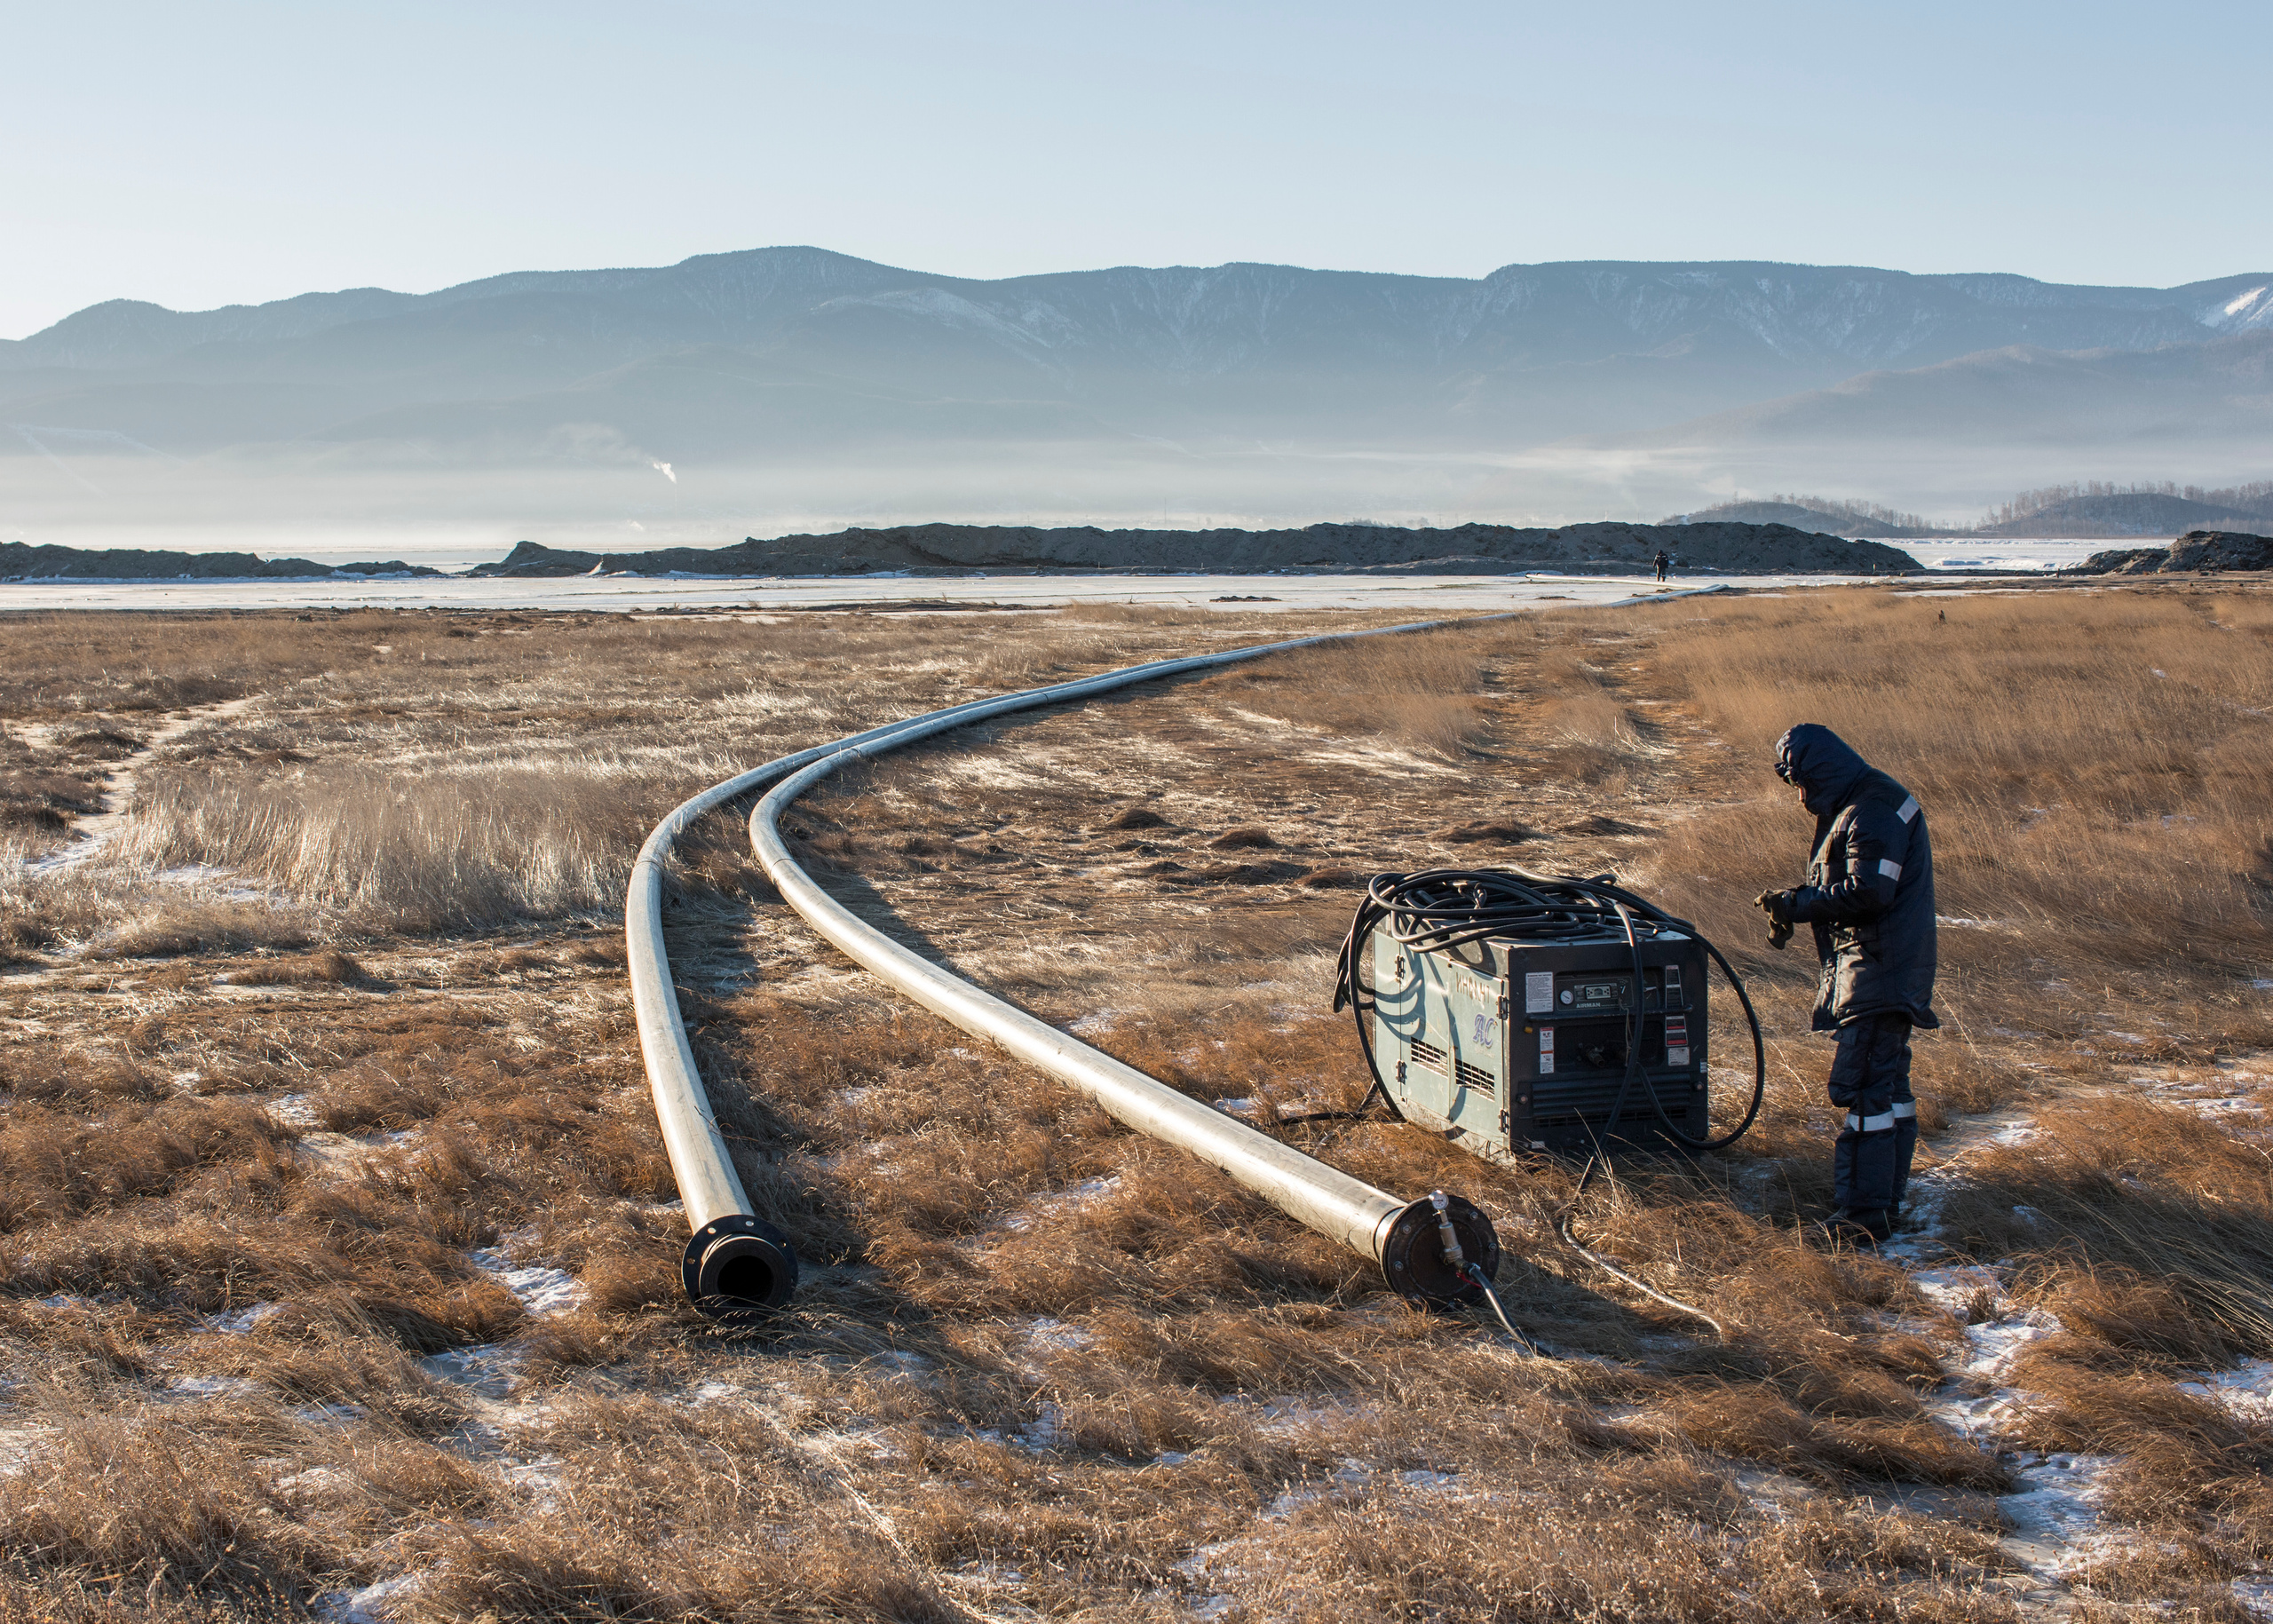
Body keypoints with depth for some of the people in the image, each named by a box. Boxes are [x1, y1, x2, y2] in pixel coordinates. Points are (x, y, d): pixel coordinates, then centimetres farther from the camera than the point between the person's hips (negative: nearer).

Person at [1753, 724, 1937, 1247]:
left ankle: (1864, 1215, -13)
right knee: (1887, 1084, 15)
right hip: (1889, 969, 11)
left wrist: (1798, 905, -15)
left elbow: (1868, 891, -24)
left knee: (1862, 1085, -12)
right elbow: (1841, 884, 22)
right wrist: (1796, 903, 5)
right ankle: (1886, 1199, 23)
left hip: (1877, 973, -11)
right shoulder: (1859, 806, 17)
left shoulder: (1873, 811, -16)